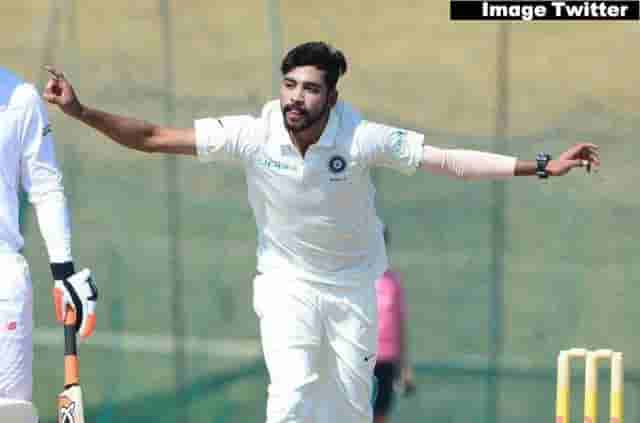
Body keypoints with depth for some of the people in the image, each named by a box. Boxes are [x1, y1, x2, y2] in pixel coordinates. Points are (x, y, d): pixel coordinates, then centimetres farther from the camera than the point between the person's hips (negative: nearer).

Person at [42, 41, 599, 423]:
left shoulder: (362, 138, -22)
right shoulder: (253, 135, -21)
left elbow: (451, 160, -21)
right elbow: (154, 137, -18)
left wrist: (543, 166, -26)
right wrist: (80, 111, -29)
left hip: (352, 282, 1)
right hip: (286, 281, -1)